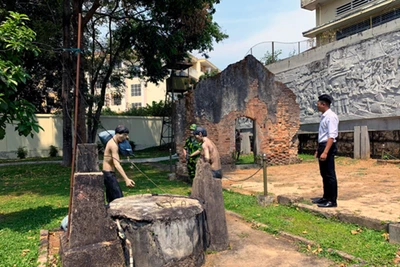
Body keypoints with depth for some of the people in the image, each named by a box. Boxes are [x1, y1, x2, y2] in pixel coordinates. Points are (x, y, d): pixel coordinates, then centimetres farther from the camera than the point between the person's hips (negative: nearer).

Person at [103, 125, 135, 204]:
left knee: (111, 200, 15)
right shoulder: (113, 145, -20)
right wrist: (126, 179, -42)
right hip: (109, 174, -10)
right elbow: (117, 164, -31)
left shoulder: (112, 142, 10)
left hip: (107, 173, 10)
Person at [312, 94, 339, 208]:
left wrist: (325, 152, -28)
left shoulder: (331, 116, -15)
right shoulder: (324, 116, 14)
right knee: (324, 174, 17)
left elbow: (331, 136, -23)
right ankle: (326, 197, 28)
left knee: (330, 174, -2)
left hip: (328, 147, -10)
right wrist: (319, 150, 21)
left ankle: (332, 201, 6)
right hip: (322, 146, 10)